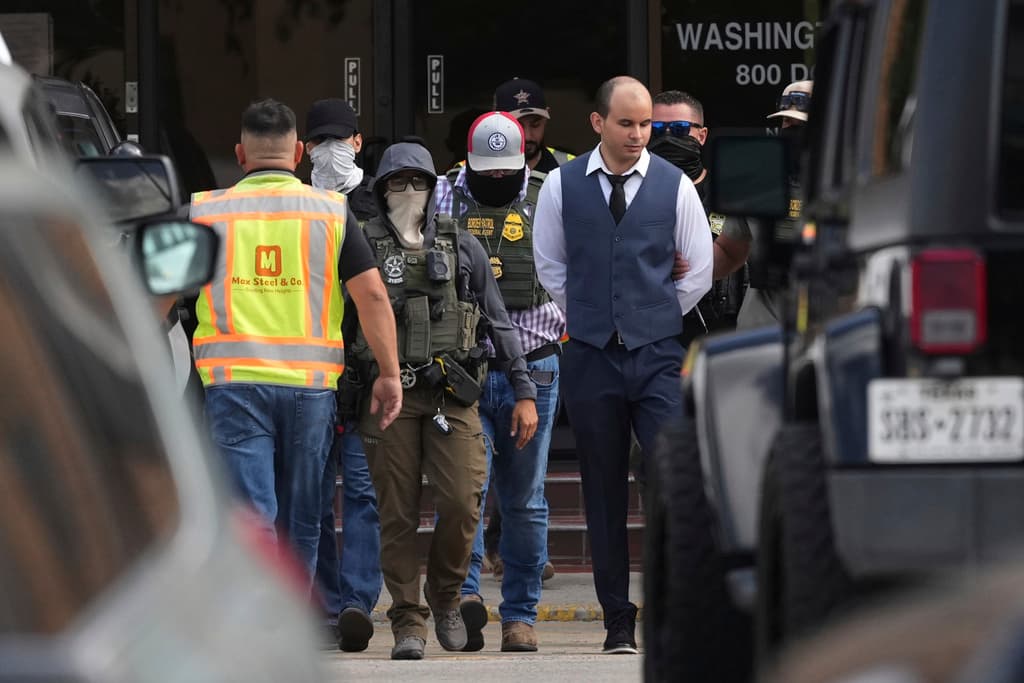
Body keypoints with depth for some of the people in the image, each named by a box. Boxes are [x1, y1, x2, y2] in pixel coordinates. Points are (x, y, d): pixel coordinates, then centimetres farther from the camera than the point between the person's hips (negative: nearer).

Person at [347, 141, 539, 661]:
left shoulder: (462, 247, 11)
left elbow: (498, 322, 14)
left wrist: (524, 392, 9)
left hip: (452, 394, 1)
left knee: (461, 503, -10)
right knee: (397, 514, -3)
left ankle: (446, 596, 14)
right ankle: (407, 622, 5)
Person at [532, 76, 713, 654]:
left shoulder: (674, 185, 2)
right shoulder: (562, 186, 3)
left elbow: (700, 270, 10)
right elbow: (549, 266, 15)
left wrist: (660, 319, 11)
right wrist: (591, 316, 12)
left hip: (658, 356, -1)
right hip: (591, 357, 1)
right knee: (604, 493, 4)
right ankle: (618, 621, 9)